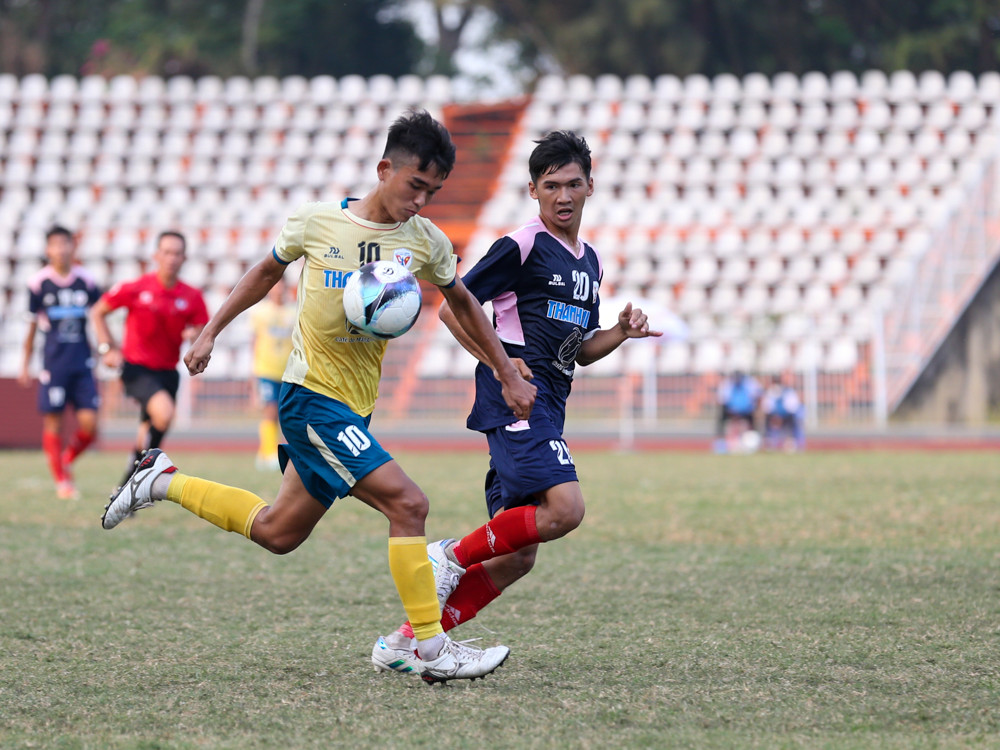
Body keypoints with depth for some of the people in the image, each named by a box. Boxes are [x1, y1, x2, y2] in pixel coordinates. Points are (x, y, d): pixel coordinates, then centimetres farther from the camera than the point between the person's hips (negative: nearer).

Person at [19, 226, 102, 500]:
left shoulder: (86, 280, 4)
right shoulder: (39, 282, -1)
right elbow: (32, 325, 8)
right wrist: (26, 365, 11)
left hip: (82, 362, 2)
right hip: (53, 362, -2)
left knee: (89, 423, -6)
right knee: (53, 423, -2)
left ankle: (66, 460, 23)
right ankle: (61, 481, 12)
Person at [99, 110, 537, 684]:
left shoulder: (426, 242, 1)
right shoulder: (317, 222, -8)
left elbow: (463, 303, 18)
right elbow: (267, 273, 10)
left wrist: (509, 377, 16)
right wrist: (211, 332, 13)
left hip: (355, 406, 6)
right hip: (312, 396, -6)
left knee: (277, 533, 17)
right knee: (407, 502, -20)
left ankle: (165, 482, 35)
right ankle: (434, 649, -15)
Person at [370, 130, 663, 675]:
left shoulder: (590, 261, 20)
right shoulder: (522, 247, -5)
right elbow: (451, 306, -5)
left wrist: (622, 332, 7)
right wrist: (499, 361, -15)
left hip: (546, 411, 9)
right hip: (515, 401, -8)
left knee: (515, 558, 3)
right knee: (564, 509, -27)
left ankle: (404, 643, 6)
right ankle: (452, 556, -9)